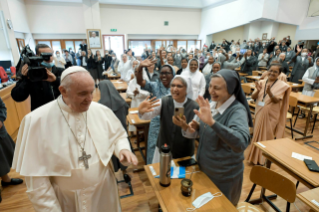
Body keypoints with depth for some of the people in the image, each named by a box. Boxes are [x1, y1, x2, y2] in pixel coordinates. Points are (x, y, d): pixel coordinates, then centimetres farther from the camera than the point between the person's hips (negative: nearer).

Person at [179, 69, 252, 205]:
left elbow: (242, 143, -41)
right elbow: (195, 132, -1)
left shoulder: (237, 111, -24)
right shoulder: (211, 104, -6)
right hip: (203, 168, 6)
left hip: (225, 176, -5)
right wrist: (187, 128, -23)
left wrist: (212, 122, -50)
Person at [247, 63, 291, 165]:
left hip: (271, 115, -3)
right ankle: (255, 156, 35)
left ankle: (262, 159, 24)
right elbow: (253, 97, -3)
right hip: (259, 113, 4)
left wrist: (269, 92, -35)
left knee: (267, 135, 6)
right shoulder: (262, 82, 1)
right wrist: (258, 90, -23)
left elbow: (276, 100, -17)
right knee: (257, 134, 15)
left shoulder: (282, 85, -6)